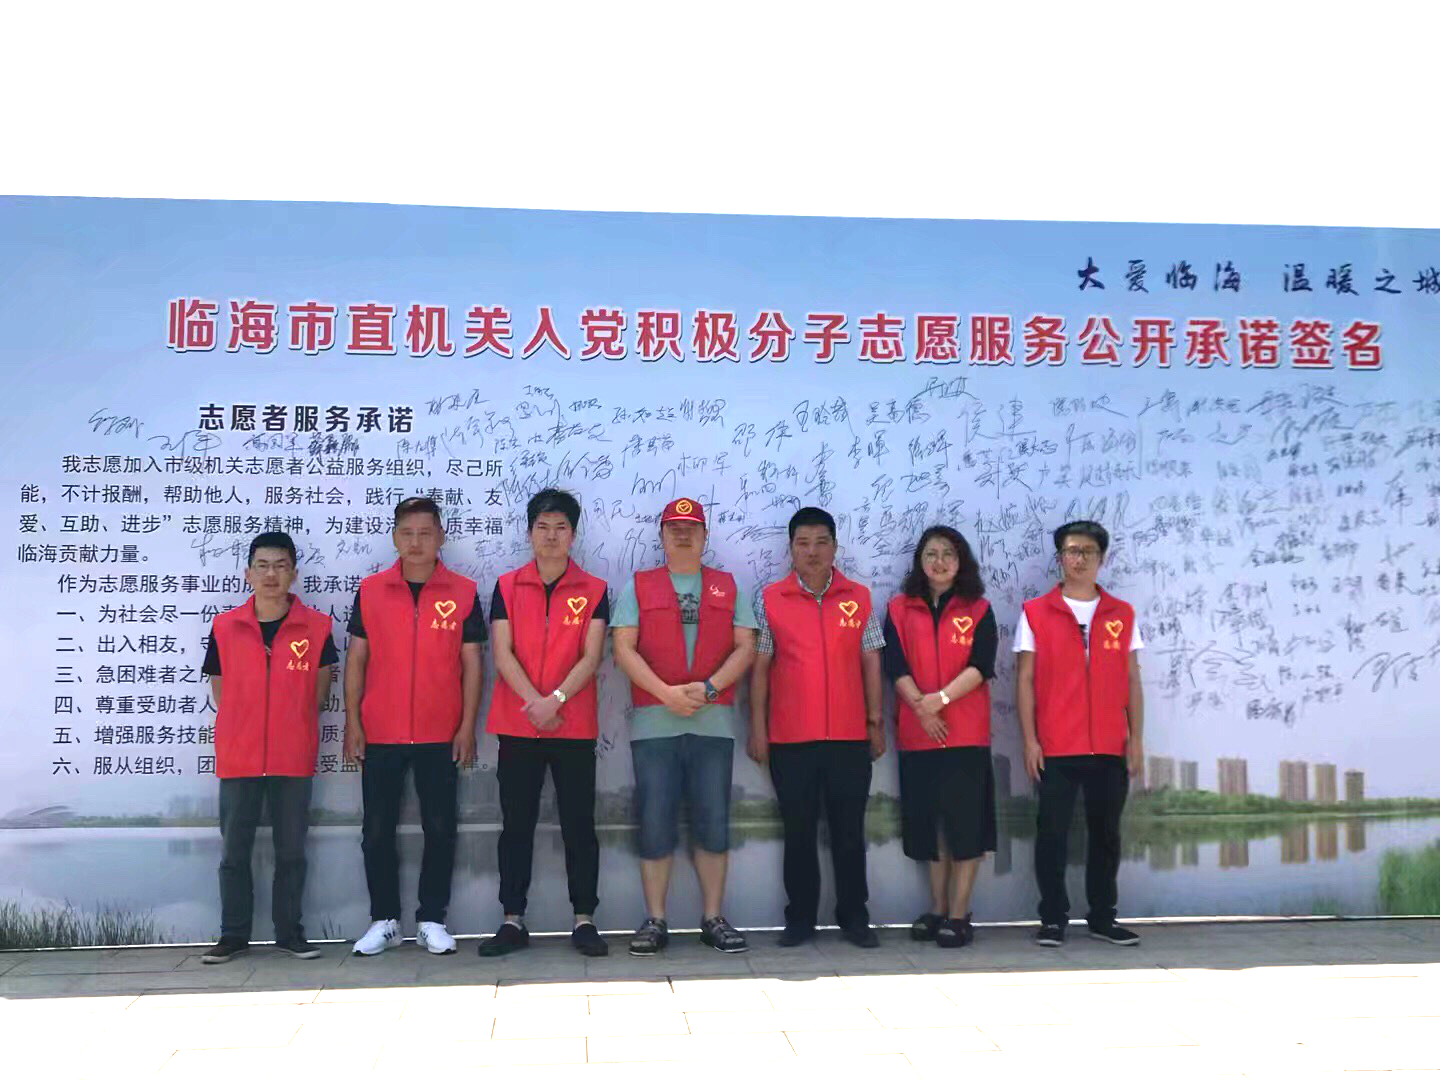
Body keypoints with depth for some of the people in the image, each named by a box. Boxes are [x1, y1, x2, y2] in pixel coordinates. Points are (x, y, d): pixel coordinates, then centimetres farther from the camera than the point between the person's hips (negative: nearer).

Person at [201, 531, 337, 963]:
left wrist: (293, 725, 8)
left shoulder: (316, 627, -3)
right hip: (238, 759, 1)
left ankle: (289, 931, 20)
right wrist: (243, 728, 8)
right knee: (234, 851, 8)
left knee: (291, 851, 8)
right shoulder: (224, 627, 0)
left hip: (294, 759, -1)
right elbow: (219, 689, 10)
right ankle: (233, 934, 19)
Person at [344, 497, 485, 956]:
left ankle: (432, 920, 17)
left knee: (440, 829, 5)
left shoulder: (464, 592, 0)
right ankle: (384, 920, 19)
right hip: (380, 734, 1)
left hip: (441, 736, -1)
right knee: (377, 831, 7)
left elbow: (472, 662, 2)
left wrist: (468, 726, -3)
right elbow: (356, 659, 6)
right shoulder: (369, 591, 3)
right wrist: (352, 722, 0)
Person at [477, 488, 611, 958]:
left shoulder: (594, 591, 4)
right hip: (516, 725, 1)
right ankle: (513, 921, 13)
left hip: (575, 727, -1)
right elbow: (502, 654, -2)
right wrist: (535, 702, -14)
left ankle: (584, 919, 10)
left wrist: (556, 699, -17)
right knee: (516, 825, 6)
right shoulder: (507, 587, 6)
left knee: (579, 823, 2)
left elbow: (590, 656, -4)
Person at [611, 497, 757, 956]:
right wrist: (667, 692, -13)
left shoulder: (729, 587, 13)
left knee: (713, 824, 4)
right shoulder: (637, 587, 9)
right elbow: (624, 648, -1)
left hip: (714, 723, 1)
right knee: (655, 825, 1)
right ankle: (655, 922, 10)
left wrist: (709, 686, -11)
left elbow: (744, 647, 5)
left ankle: (713, 920, 14)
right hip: (654, 723, -1)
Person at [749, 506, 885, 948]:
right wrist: (757, 728, -1)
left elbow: (870, 663, 8)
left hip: (849, 737, 1)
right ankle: (800, 919, 17)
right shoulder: (769, 600, 2)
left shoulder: (859, 598, 6)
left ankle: (854, 916, 17)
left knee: (849, 830, 6)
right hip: (790, 739, -1)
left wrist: (875, 722, 5)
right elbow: (760, 666, 3)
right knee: (798, 831, 7)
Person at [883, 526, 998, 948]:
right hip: (917, 731, 2)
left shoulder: (978, 610, 6)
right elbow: (895, 665, -1)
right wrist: (920, 707, -15)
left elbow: (981, 666, -6)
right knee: (928, 819, 8)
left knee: (964, 820, -4)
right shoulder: (900, 609, 9)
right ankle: (937, 909, 19)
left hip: (966, 732, -2)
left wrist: (942, 698, -19)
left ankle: (959, 915, 3)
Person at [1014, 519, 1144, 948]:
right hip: (1055, 749, -2)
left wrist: (1136, 738, 3)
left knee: (1106, 833, 9)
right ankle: (1053, 919, 11)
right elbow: (1024, 680, 0)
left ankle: (1102, 917, 21)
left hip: (1110, 748, 2)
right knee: (1052, 833, 1)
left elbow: (1132, 681, 10)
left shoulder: (1122, 615, 8)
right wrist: (1029, 740, -6)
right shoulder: (1035, 612, 2)